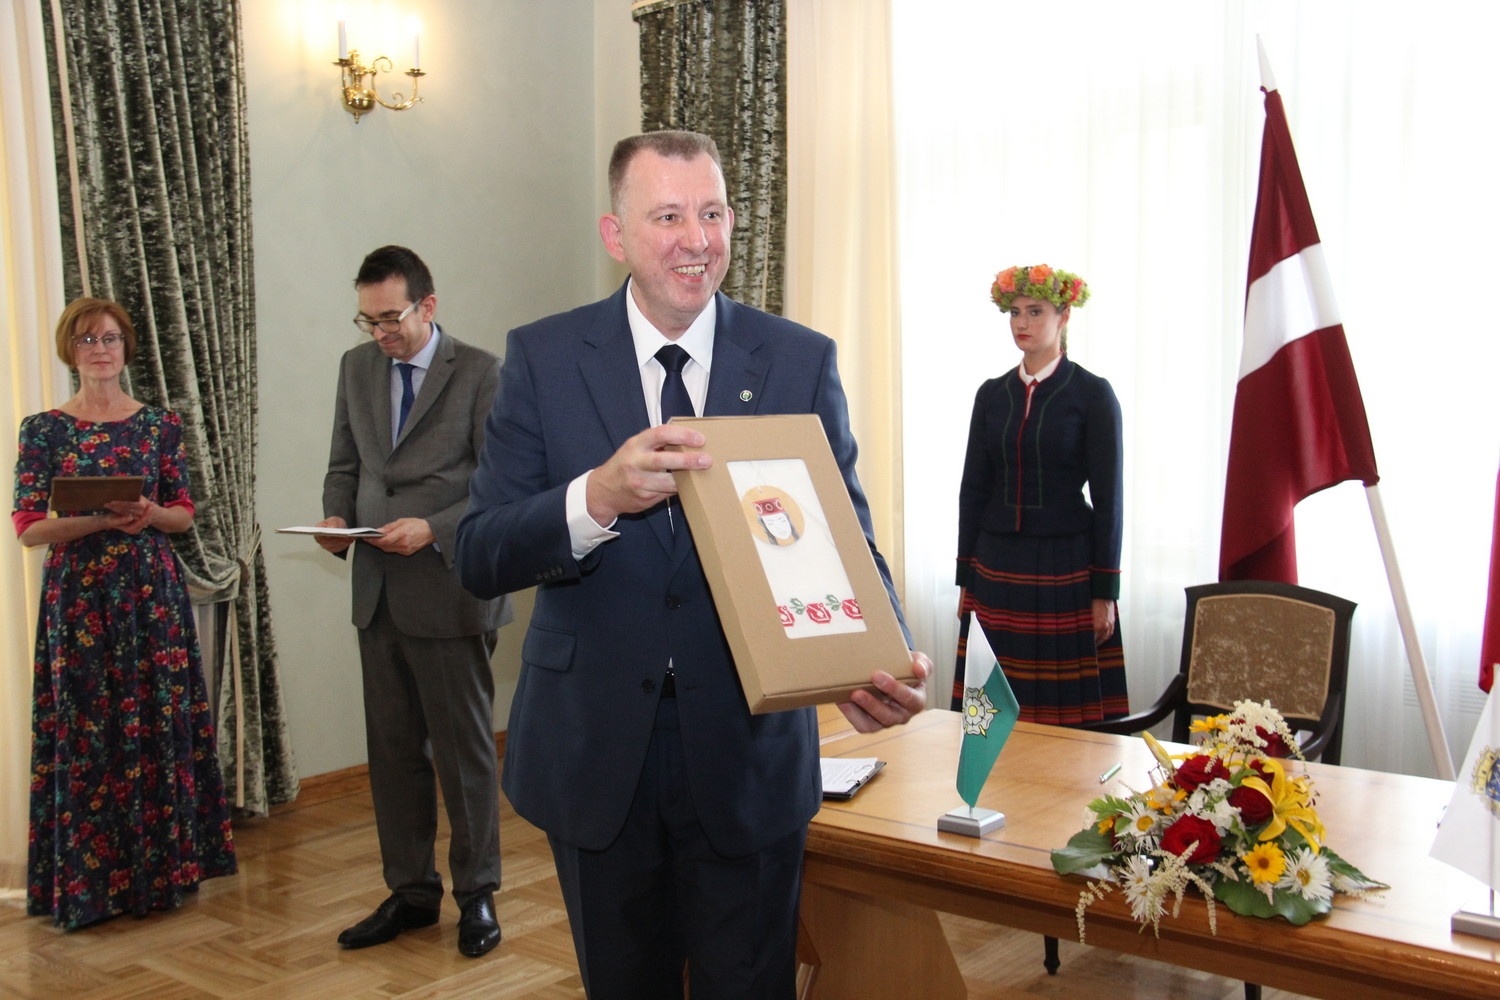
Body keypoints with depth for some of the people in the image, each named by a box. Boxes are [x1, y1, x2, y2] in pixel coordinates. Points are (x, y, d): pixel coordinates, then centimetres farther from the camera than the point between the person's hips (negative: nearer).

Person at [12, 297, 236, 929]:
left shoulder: (160, 425, 6)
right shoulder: (43, 430, 2)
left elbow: (185, 513, 9)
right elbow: (28, 528, -2)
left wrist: (150, 514, -12)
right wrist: (103, 519, -17)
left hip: (152, 591, 1)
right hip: (78, 595, -1)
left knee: (161, 722, 4)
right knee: (84, 731, 2)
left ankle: (162, 866, 17)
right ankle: (86, 879, 15)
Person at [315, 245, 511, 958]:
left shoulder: (479, 373, -7)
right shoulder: (357, 366, 11)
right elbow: (344, 462, 18)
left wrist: (432, 530, -21)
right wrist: (338, 517, -3)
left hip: (449, 593, -5)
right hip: (378, 596, 6)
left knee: (465, 751, 6)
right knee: (393, 750, 13)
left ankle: (476, 895, 20)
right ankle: (410, 891, 26)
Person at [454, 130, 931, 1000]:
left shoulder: (803, 362, -3)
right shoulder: (543, 358, -4)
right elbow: (481, 556, -11)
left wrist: (879, 658, -26)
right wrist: (598, 497, -31)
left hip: (749, 756, 0)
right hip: (595, 755, 1)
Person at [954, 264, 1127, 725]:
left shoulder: (1093, 394, -3)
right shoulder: (991, 394, 9)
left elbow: (1108, 498, -5)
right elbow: (973, 488, 10)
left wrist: (1105, 592, -8)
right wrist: (966, 580, 8)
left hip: (1066, 566, -3)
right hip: (998, 566, 4)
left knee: (1070, 710, -1)